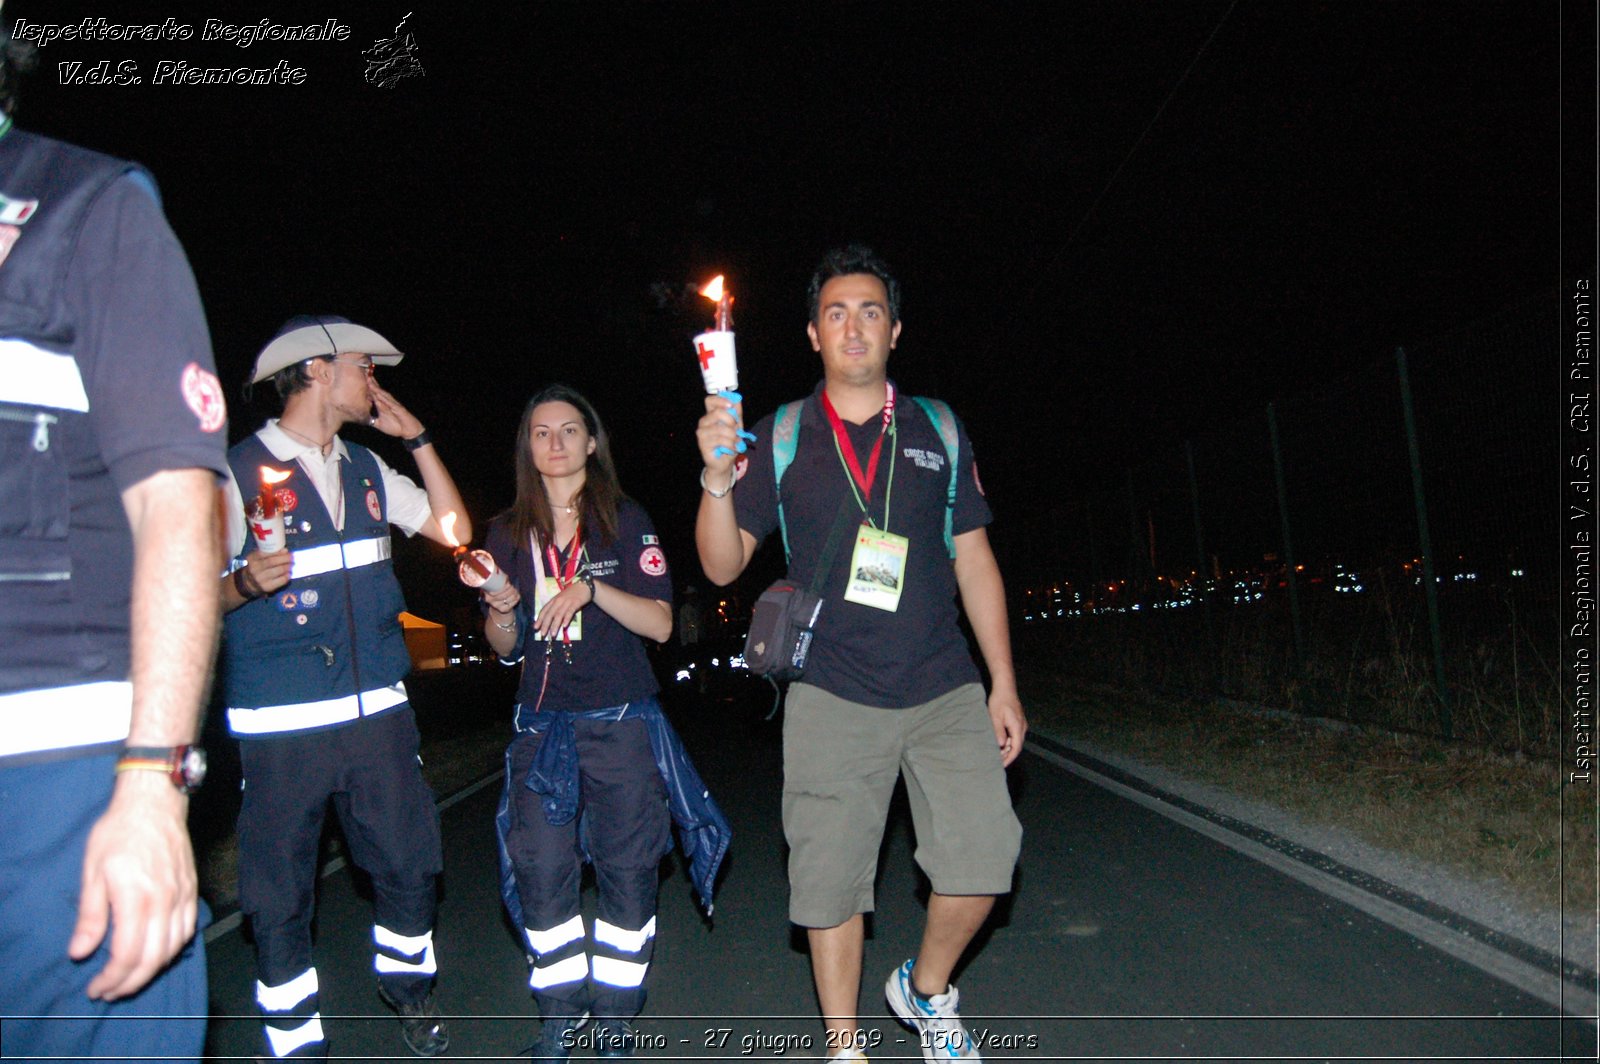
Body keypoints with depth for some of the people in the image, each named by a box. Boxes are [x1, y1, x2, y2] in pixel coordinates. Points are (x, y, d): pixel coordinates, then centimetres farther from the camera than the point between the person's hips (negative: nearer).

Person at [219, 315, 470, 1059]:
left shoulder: (366, 468, 13)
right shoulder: (236, 472, -5)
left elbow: (454, 529, 11)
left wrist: (415, 436, 7)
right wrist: (247, 584, -26)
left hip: (377, 711, 5)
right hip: (279, 726, -5)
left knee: (410, 865, 10)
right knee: (279, 897, 5)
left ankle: (407, 984, 37)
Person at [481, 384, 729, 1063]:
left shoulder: (625, 521, 1)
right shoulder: (510, 533, 9)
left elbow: (660, 624, -5)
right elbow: (506, 648, 12)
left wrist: (591, 589, -19)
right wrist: (501, 609, -9)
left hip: (621, 722, -2)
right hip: (542, 722, 3)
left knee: (628, 868, 1)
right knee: (540, 871, -2)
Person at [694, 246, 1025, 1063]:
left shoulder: (939, 431, 7)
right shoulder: (779, 437, 3)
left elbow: (974, 561, 9)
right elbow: (723, 566, 1)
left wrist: (1004, 684, 5)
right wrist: (717, 478, -17)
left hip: (943, 690, 1)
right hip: (833, 695, -1)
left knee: (983, 854, -5)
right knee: (829, 880, 5)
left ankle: (925, 989, 26)